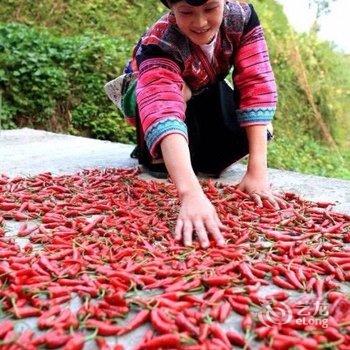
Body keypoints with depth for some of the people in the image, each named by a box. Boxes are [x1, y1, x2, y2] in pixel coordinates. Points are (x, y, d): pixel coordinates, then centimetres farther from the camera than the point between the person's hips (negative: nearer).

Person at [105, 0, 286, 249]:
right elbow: (165, 113, -54)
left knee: (250, 131, -26)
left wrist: (257, 171, -42)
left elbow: (256, 85, -34)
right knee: (170, 95, -38)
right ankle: (154, 154, -11)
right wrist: (191, 193, -69)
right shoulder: (160, 44, -38)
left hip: (206, 99, 3)